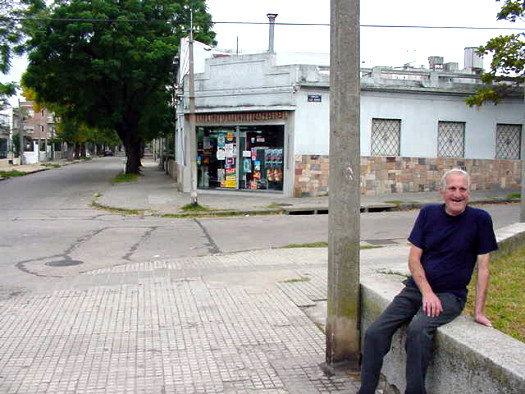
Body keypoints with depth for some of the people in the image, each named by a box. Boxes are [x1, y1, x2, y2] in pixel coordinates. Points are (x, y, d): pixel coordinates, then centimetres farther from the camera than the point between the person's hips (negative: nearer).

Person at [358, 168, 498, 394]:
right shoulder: (428, 214, 3)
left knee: (418, 330, -33)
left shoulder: (480, 220, -4)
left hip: (450, 295, -3)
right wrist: (427, 292, -12)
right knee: (374, 333, -13)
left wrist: (479, 311, -7)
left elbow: (482, 268, -3)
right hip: (416, 288, 4)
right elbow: (414, 258, 1)